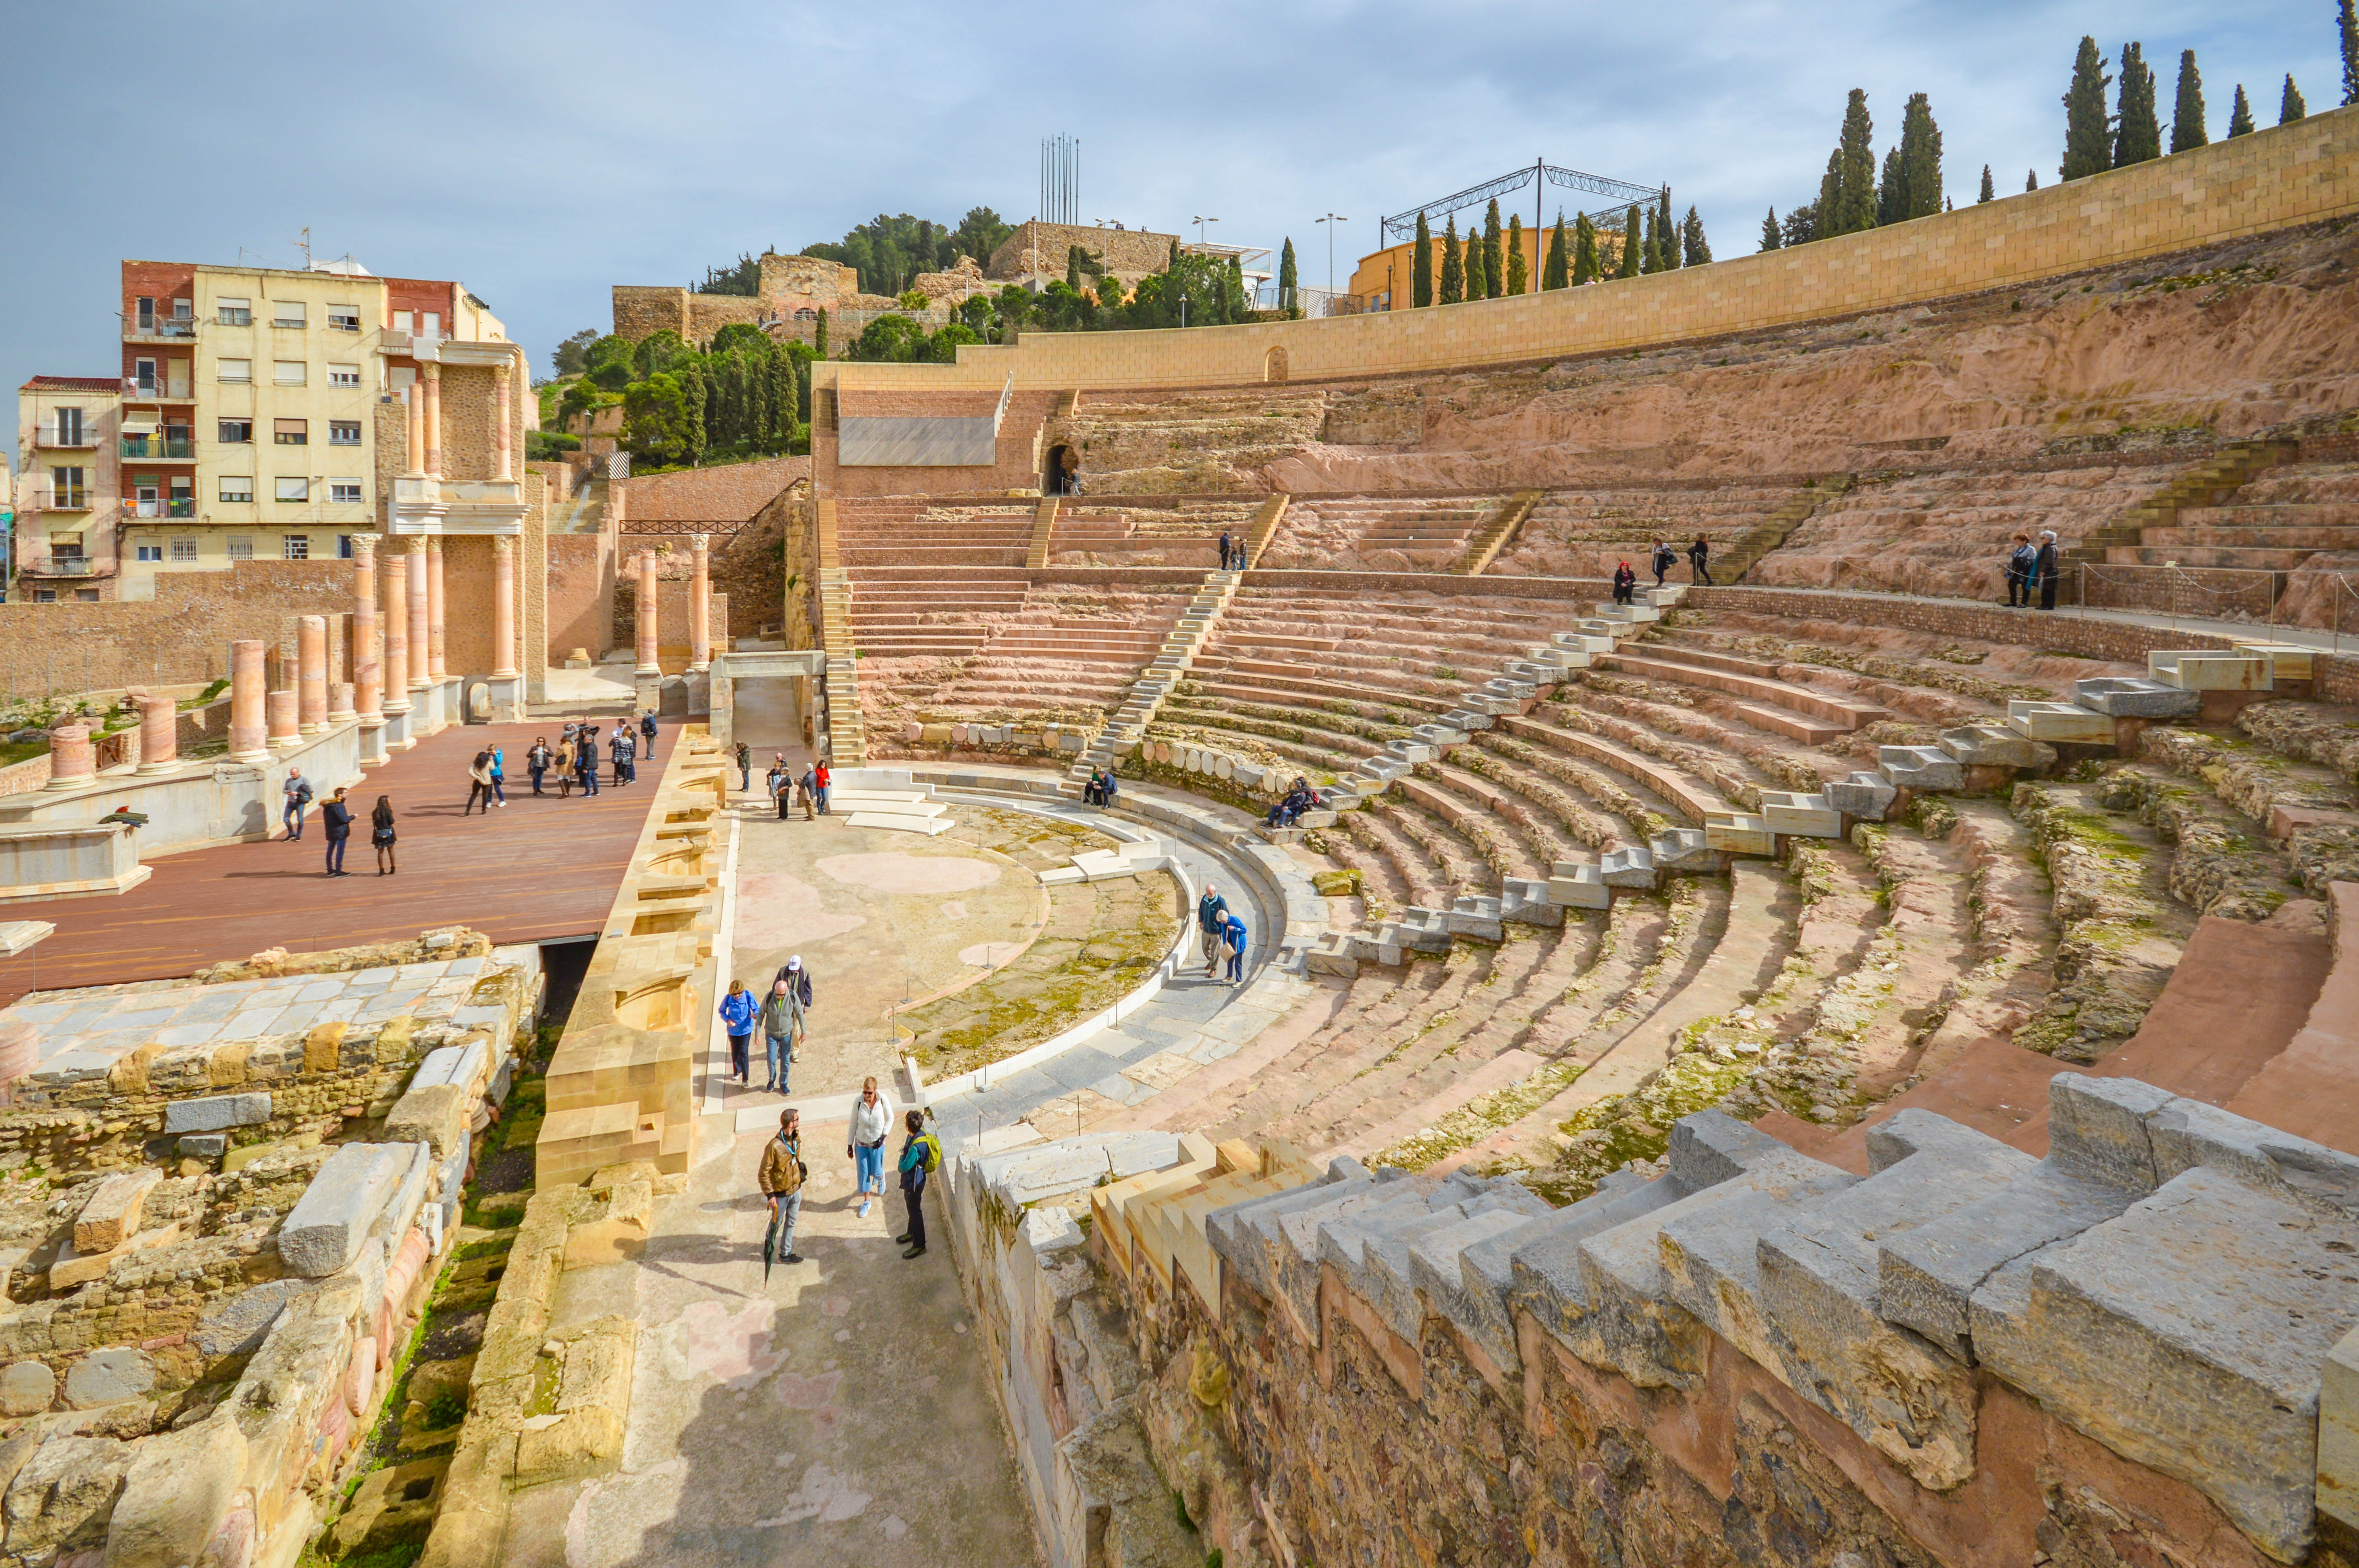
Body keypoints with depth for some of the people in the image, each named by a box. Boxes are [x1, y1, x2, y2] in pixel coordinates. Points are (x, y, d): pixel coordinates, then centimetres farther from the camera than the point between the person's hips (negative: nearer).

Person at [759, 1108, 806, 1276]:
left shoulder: (796, 1138, -7)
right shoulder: (774, 1147, -29)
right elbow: (764, 1173, -21)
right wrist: (770, 1195, -20)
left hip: (796, 1190, 6)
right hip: (781, 1193, -6)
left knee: (791, 1222, 18)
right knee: (776, 1224, 14)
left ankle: (786, 1253, 33)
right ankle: (769, 1248, 42)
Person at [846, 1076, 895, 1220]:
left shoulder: (883, 1099, -20)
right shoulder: (858, 1102, -20)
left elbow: (890, 1118, -4)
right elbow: (853, 1125, -8)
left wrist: (883, 1136, -11)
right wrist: (850, 1145, -2)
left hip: (877, 1143, 0)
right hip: (861, 1143, 0)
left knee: (876, 1172, 10)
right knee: (863, 1172, 8)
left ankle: (881, 1178, 48)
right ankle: (866, 1201, 28)